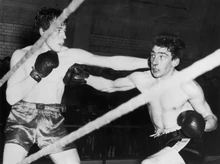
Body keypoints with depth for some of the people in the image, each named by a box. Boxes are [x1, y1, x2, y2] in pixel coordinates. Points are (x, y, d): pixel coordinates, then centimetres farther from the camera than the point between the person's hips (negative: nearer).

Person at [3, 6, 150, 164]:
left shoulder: (70, 55, -4)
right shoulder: (21, 55, -4)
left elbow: (113, 61, -9)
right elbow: (11, 97, -10)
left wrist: (150, 62, -14)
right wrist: (36, 75, -20)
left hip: (53, 121, 2)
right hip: (23, 118, -1)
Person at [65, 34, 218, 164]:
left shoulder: (188, 87, -14)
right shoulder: (142, 79, 0)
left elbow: (212, 120, -5)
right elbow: (110, 86, 15)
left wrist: (200, 125, -27)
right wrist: (85, 78, 3)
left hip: (187, 144, -6)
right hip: (164, 144, 6)